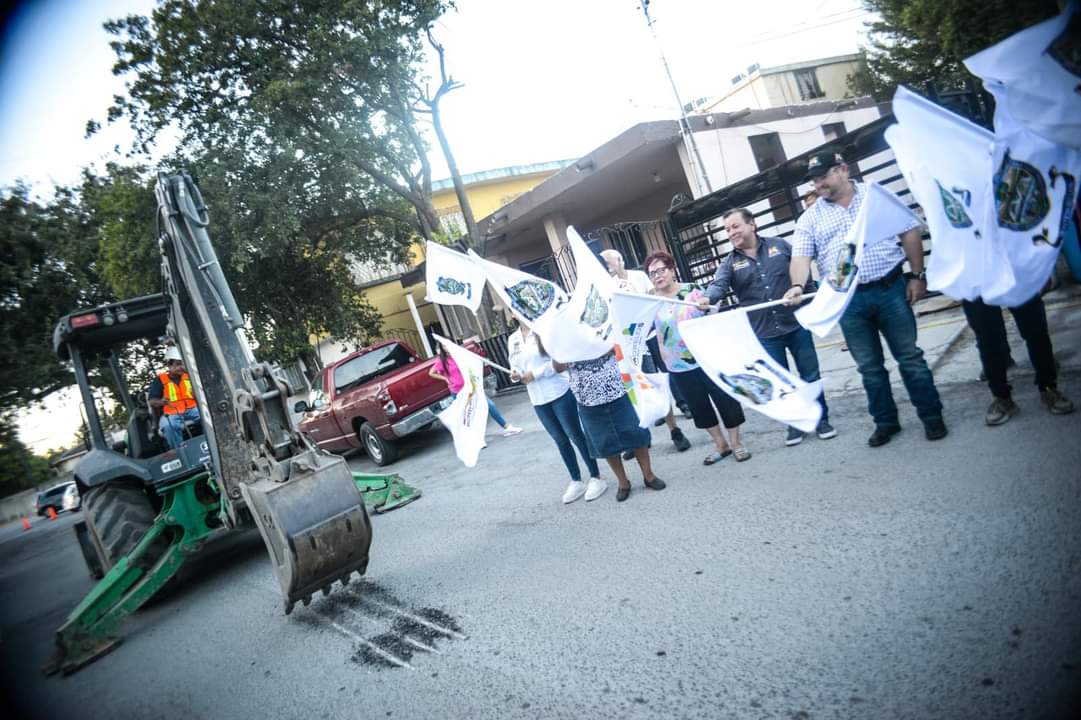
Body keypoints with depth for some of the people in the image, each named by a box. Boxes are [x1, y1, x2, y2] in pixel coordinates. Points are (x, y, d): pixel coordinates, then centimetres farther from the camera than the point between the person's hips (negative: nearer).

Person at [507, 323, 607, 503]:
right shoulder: (513, 339, 8)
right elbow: (515, 366, 15)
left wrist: (534, 373, -16)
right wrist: (515, 375, -8)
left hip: (560, 393, -5)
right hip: (538, 400, 6)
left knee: (575, 436, 1)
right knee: (560, 440, 14)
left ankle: (596, 478, 15)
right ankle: (576, 481, 26)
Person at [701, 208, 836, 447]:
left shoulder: (779, 245, 2)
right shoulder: (729, 263, 0)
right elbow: (718, 285, -18)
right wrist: (707, 298, -40)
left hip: (796, 324, 0)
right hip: (765, 333, 0)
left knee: (810, 376, 9)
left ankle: (822, 419, 25)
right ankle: (795, 424, 25)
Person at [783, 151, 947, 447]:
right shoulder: (810, 219, 6)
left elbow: (910, 232, 6)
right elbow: (800, 257, -5)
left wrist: (917, 275, 0)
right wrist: (798, 286, -25)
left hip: (890, 289, -1)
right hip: (849, 301, 2)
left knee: (910, 356, 4)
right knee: (869, 367, 9)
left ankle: (932, 416, 17)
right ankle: (886, 422, 22)